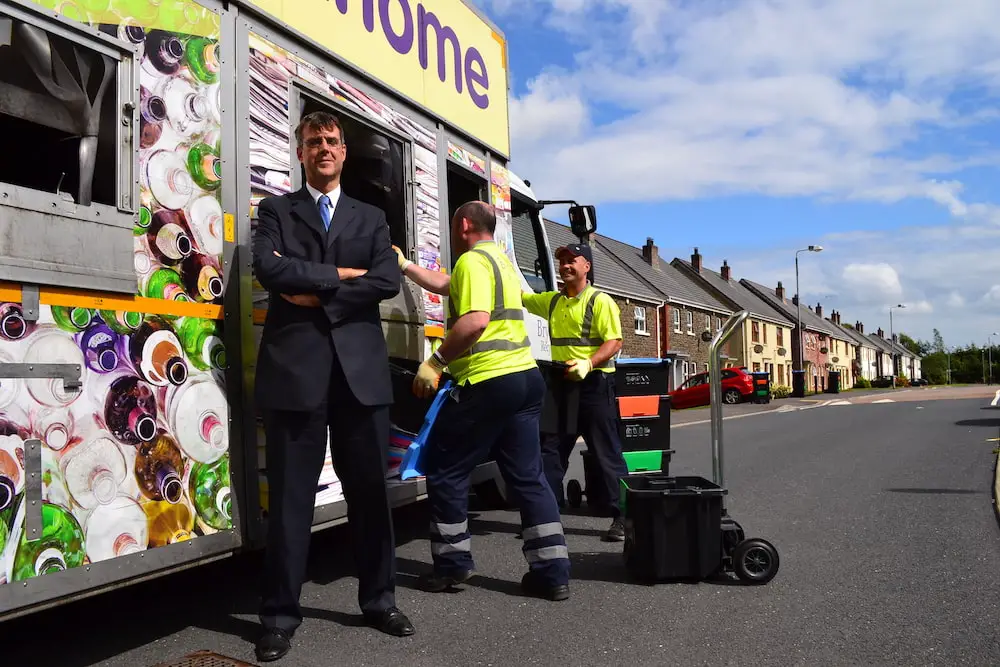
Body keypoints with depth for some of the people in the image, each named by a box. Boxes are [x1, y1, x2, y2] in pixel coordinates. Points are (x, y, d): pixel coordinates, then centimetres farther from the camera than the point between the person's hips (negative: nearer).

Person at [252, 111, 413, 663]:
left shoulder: (370, 218, 17)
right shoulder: (276, 211, 12)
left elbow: (389, 281, -1)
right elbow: (269, 269, -8)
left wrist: (316, 291, -8)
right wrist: (340, 274, -8)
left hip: (361, 367, 2)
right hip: (295, 366, -2)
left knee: (369, 490, 9)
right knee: (290, 496, 3)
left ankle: (378, 600, 23)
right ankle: (280, 616, 14)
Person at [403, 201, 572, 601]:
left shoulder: (472, 260, -9)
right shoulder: (500, 259, 22)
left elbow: (475, 321, -24)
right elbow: (445, 285, 37)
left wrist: (435, 362, -17)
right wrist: (406, 266, 45)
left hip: (489, 383, -9)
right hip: (525, 377, 10)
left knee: (444, 470, 6)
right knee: (527, 477, 9)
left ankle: (452, 563, 14)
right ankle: (552, 572, 9)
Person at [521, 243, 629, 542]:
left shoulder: (600, 301, -7)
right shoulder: (552, 301, 13)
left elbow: (614, 342, -14)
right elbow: (519, 296, 22)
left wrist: (588, 364, -28)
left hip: (594, 385, -7)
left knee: (607, 454, -1)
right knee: (550, 450, 8)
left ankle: (622, 517, 7)